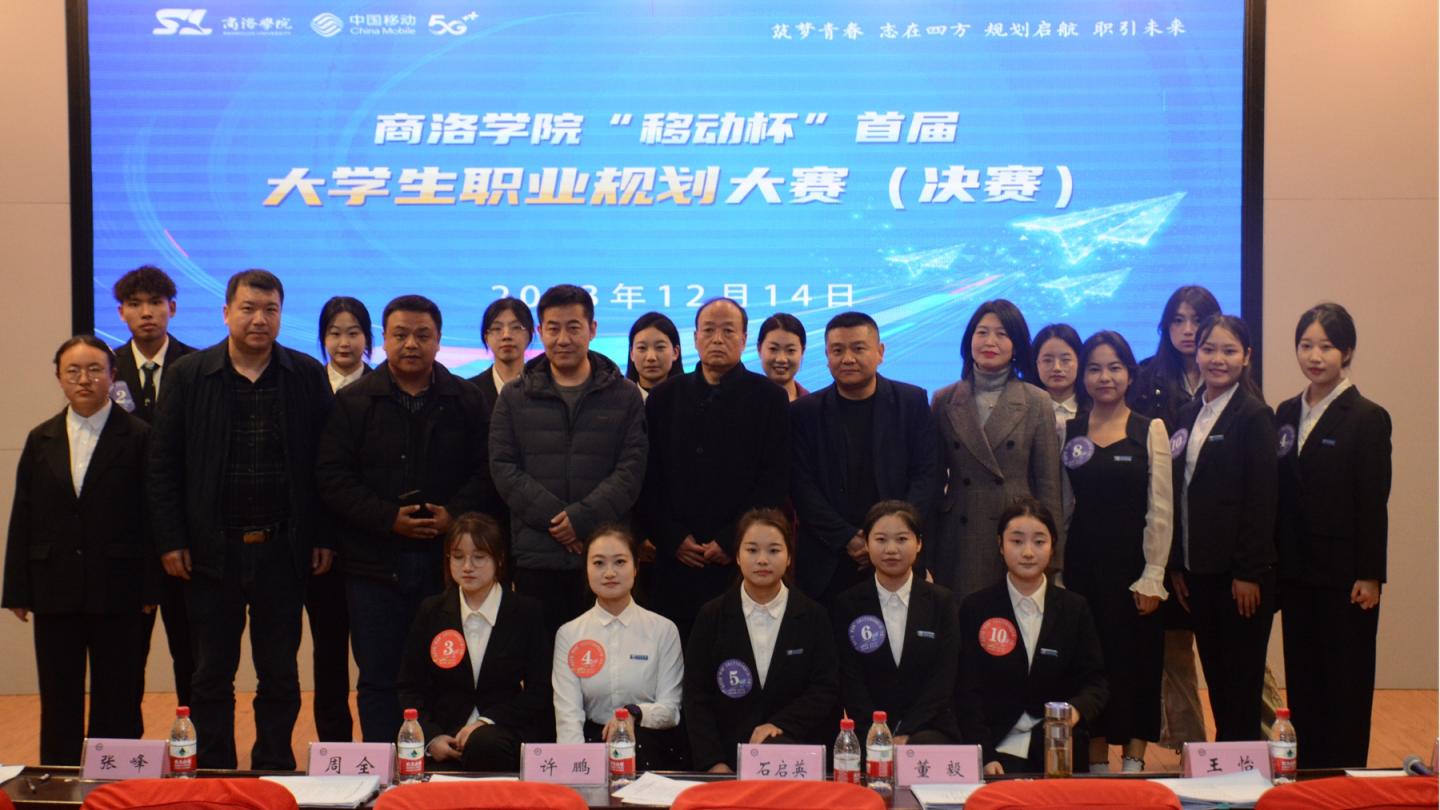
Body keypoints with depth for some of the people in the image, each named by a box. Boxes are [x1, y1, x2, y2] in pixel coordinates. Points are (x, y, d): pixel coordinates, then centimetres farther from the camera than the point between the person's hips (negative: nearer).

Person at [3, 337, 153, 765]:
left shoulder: (137, 437, -3)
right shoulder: (41, 440, 9)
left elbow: (152, 516, -6)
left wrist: (150, 586, -10)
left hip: (118, 592, -3)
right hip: (55, 592, 4)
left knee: (118, 702, 6)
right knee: (59, 702, 11)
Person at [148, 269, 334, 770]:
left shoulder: (307, 377, 2)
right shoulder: (187, 376, 1)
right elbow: (162, 465, 1)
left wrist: (323, 537, -1)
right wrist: (170, 541, -4)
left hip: (283, 550, 0)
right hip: (211, 550, 0)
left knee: (280, 674, 10)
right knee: (212, 673, 10)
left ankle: (274, 773, 22)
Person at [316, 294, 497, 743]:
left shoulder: (466, 400, 7)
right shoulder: (354, 401, 5)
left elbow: (486, 472, 4)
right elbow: (333, 477, -3)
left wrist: (454, 514, -12)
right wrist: (388, 518, -13)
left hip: (446, 561, 0)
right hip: (375, 563, 0)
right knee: (378, 679, 6)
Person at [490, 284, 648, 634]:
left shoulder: (624, 396, 8)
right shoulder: (515, 397, 11)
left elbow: (632, 468, -1)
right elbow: (503, 467, 3)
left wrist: (583, 517, -14)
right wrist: (553, 516, -11)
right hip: (535, 555, 1)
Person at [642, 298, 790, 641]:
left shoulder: (769, 398, 4)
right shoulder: (664, 398, 11)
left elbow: (775, 481, -2)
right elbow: (650, 479, 8)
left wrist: (730, 542, -9)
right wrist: (673, 539, -3)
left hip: (743, 557, -2)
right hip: (678, 558, 2)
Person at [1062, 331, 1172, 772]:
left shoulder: (1151, 430, 1)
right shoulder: (1067, 431, 6)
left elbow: (1161, 509, -3)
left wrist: (1152, 577, -8)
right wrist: (1056, 569, -1)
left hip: (1133, 565, -1)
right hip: (1083, 565, 2)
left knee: (1136, 661, 3)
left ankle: (1134, 758, 14)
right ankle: (1097, 761, 15)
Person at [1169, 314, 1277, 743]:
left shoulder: (1254, 415, -8)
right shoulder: (1189, 414, 11)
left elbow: (1261, 500, -12)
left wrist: (1248, 573, -16)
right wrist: (1177, 564, 9)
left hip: (1238, 571, -6)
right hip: (1198, 568, 6)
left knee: (1241, 678, 2)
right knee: (1214, 674, 13)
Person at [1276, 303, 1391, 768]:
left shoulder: (1367, 418, -8)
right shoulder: (1287, 413, 8)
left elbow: (1374, 504, -10)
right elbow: (1279, 497, 9)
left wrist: (1370, 575, -12)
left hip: (1343, 573, -5)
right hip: (1296, 571, 5)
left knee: (1346, 680, 3)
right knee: (1301, 677, 11)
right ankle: (1305, 770, 20)